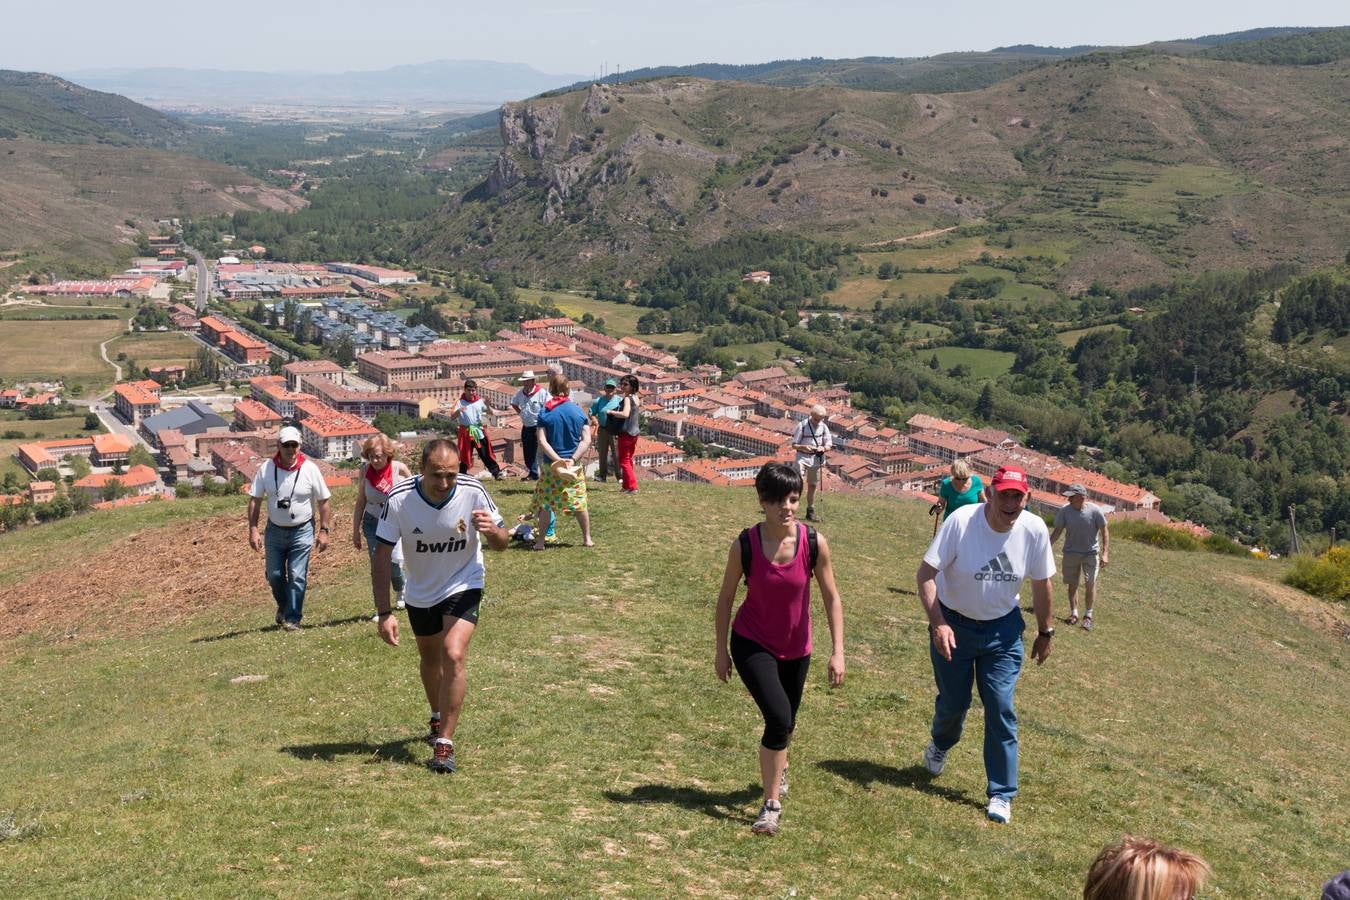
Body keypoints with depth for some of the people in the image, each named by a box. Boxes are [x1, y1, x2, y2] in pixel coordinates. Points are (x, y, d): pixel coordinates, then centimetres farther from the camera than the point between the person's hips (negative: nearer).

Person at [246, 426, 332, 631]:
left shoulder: (310, 469, -10)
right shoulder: (266, 469, -6)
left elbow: (323, 502, -4)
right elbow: (255, 500, -2)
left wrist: (323, 531, -7)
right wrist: (253, 530, -8)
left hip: (302, 531, -2)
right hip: (275, 530, 2)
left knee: (297, 578, -4)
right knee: (274, 575, 11)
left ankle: (292, 618, 7)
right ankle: (283, 606, 38)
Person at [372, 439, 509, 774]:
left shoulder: (473, 492, -24)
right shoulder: (399, 499, -25)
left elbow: (502, 544, -12)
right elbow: (382, 557, -16)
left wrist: (492, 530, -37)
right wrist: (384, 613, -21)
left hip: (463, 585, -2)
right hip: (420, 592, 2)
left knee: (453, 655, -21)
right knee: (429, 660, 19)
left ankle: (444, 742, -11)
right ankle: (438, 718, 49)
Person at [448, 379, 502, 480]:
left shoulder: (480, 401, 3)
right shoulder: (460, 402, -5)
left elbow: (490, 413, 6)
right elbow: (452, 418, -10)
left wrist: (487, 404, -13)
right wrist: (458, 411, -30)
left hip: (479, 431, 2)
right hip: (466, 432, -2)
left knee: (486, 454, 4)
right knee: (465, 456, 3)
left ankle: (497, 473, 8)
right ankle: (462, 476, 13)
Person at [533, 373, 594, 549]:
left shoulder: (545, 413, -5)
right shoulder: (579, 411, -1)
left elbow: (542, 442, -13)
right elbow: (586, 440, -8)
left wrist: (558, 460, -16)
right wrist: (573, 459, -13)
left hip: (550, 464, -1)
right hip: (574, 466, 1)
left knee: (546, 503, 8)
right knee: (580, 502, 11)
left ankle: (540, 541, 11)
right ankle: (587, 539, 17)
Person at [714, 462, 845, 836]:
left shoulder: (814, 543, -16)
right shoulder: (744, 545, -19)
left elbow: (831, 598, -6)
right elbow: (726, 598, -5)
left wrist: (837, 651, -10)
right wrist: (721, 650, 0)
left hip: (795, 648, 3)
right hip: (752, 644, -3)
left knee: (786, 724, 19)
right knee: (778, 717, -21)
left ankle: (777, 769, 53)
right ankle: (772, 803, -4)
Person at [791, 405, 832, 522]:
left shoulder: (824, 427, 2)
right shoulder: (802, 425, -9)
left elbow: (829, 445, 7)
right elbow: (794, 445, -6)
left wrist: (823, 448, -17)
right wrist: (804, 447, -26)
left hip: (816, 458, 4)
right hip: (802, 457, -4)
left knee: (812, 486, 12)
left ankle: (810, 513, 22)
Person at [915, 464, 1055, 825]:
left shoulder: (1034, 529, -15)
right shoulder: (961, 521, -25)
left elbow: (1041, 583, 1)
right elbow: (925, 574, -21)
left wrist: (1045, 632, 9)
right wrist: (938, 623, -29)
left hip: (1003, 628, 2)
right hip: (953, 623, -2)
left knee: (1001, 707, -4)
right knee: (954, 701, 10)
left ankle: (1002, 793, 9)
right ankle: (940, 745, 47)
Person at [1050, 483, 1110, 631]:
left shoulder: (1094, 511, -17)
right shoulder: (1064, 511, -12)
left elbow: (1104, 531, -8)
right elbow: (1057, 531, -3)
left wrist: (1105, 553, -13)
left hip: (1090, 553, -2)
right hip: (1070, 552, 2)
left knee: (1090, 584, -5)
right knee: (1072, 584, 9)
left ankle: (1088, 616, 9)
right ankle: (1074, 613, 22)